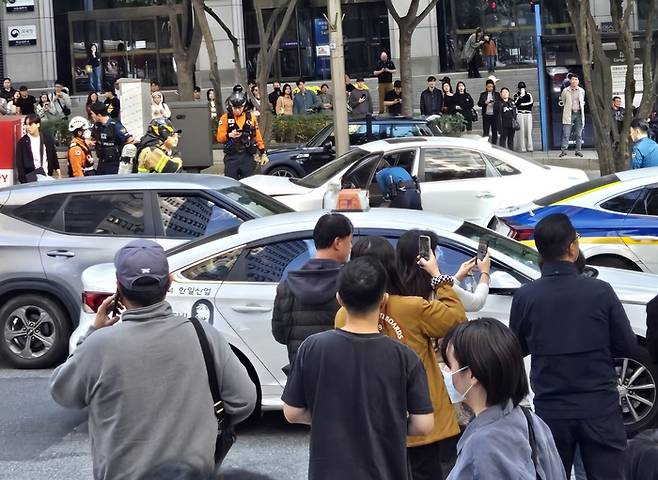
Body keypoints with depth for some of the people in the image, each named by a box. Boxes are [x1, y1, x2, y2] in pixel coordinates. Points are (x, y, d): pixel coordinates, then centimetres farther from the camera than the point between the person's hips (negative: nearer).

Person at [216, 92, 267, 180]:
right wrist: (229, 135, -23)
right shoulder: (225, 118, 3)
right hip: (231, 157, -2)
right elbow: (219, 137, -3)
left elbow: (257, 136, 14)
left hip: (248, 157, 2)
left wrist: (263, 153, 11)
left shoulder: (251, 117, 10)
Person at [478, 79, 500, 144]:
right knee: (485, 131, 0)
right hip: (486, 115, 0)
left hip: (494, 115, 0)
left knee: (494, 131, 4)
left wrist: (494, 103, -18)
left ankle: (494, 145, 10)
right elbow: (479, 103, 2)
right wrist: (485, 102, -16)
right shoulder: (483, 94, 9)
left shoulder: (497, 94, 7)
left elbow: (500, 104, 0)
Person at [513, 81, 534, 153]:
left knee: (528, 130, -2)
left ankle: (529, 147, 0)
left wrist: (522, 104, -4)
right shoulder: (516, 95, 9)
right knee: (521, 131, -8)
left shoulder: (529, 95, 13)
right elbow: (516, 103, -8)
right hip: (519, 115, -2)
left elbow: (531, 103, -1)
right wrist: (521, 95, -9)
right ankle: (521, 147, -8)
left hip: (528, 114, 2)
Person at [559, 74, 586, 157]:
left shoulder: (581, 91, 9)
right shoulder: (565, 91, 0)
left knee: (579, 134, 4)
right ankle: (564, 150, -7)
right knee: (566, 133, -8)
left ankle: (578, 150, 10)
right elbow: (562, 101, 13)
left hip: (579, 114, 3)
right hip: (569, 114, -3)